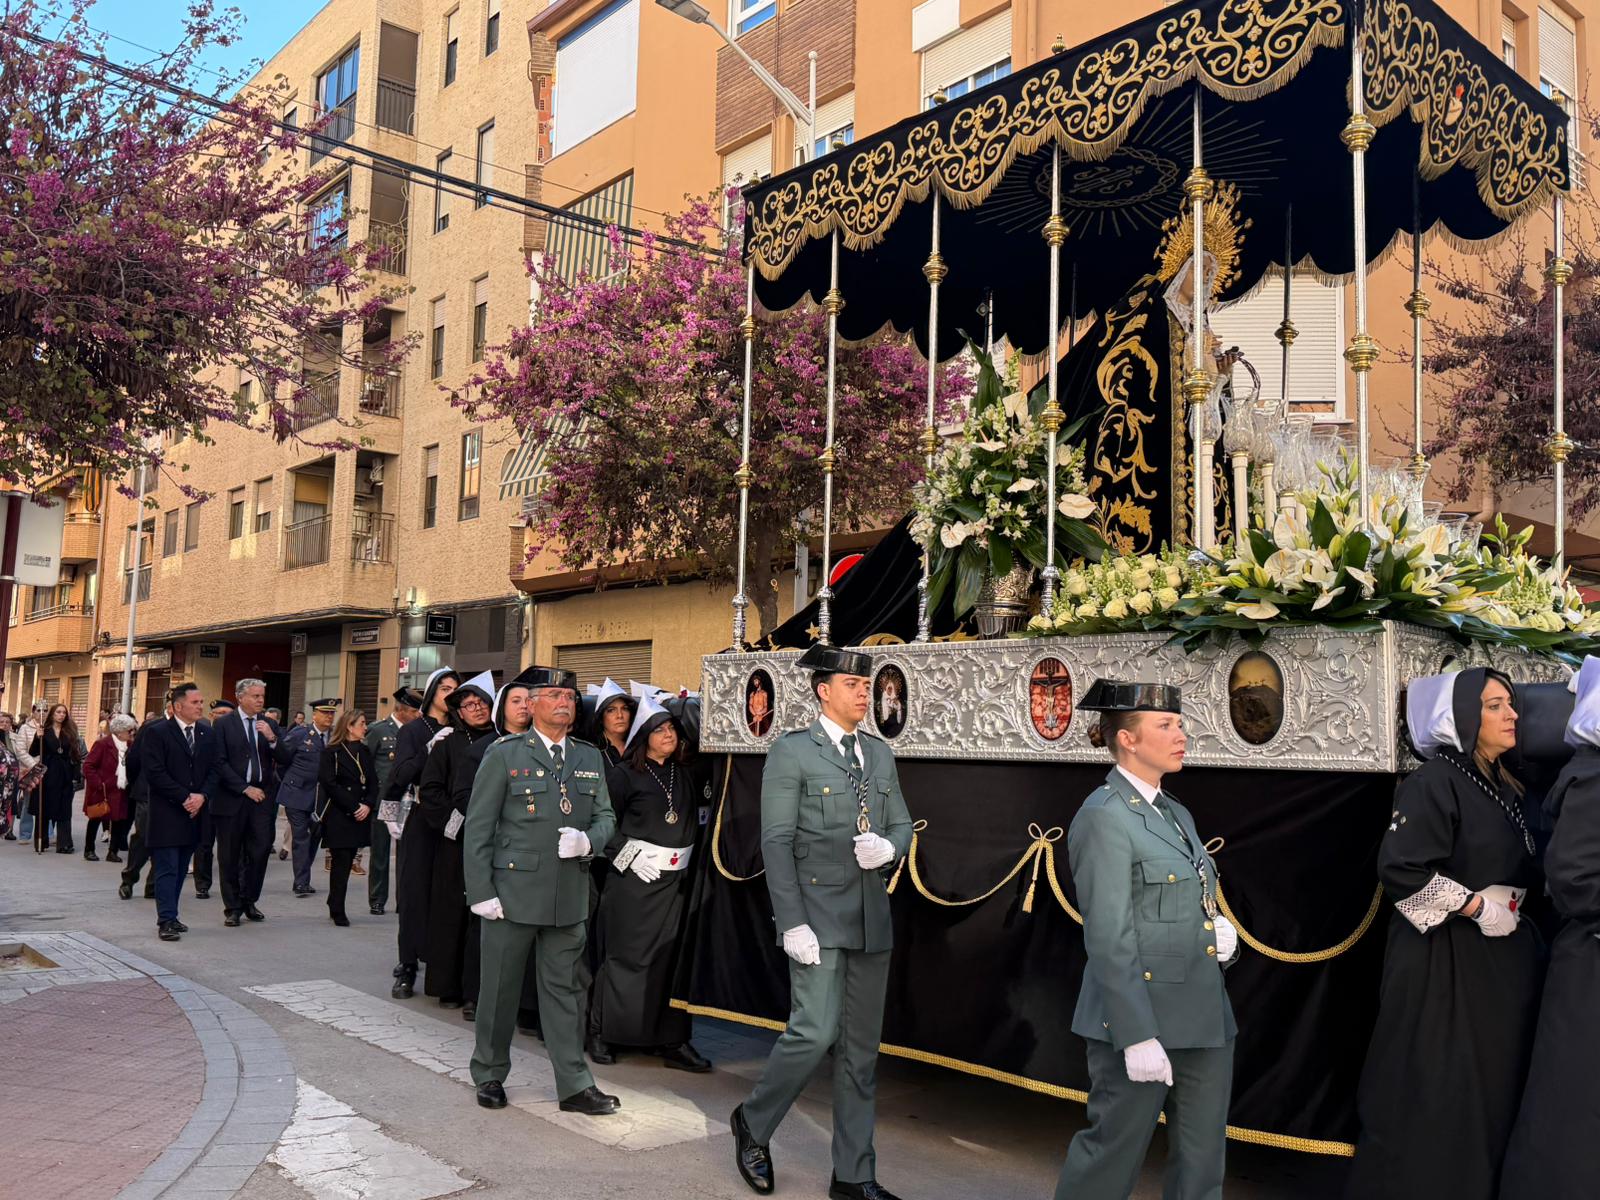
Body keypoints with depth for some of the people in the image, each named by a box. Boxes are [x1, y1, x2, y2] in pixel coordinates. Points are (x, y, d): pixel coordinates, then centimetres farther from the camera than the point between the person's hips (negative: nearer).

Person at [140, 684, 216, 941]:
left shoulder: (206, 734, 11)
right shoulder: (157, 732, -6)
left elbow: (212, 771, 11)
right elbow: (154, 772, -12)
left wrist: (201, 796, -7)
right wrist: (184, 798, -15)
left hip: (193, 813, 5)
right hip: (166, 814, -5)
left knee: (181, 869, 10)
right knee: (167, 869, -5)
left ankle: (169, 916, 18)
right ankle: (166, 920, -3)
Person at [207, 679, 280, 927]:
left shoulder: (269, 725, 10)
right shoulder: (223, 724, -2)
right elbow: (220, 763, -7)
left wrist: (272, 739, -14)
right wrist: (245, 788, -11)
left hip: (262, 796, 3)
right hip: (231, 798, -3)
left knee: (260, 852, 1)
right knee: (230, 856, 5)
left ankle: (249, 901, 18)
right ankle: (233, 908, 15)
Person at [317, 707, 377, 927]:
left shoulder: (365, 752, 13)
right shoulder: (332, 752, -5)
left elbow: (373, 783, 11)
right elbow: (329, 784, -11)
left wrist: (368, 805, -7)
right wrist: (354, 807, -13)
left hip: (359, 817, 5)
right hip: (337, 816, -5)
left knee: (346, 861, 8)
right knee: (342, 862, -7)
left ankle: (334, 906, 19)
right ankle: (338, 911, 0)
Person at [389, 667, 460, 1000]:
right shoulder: (413, 730, 2)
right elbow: (401, 775, -10)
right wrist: (430, 748, -19)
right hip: (419, 822, -2)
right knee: (415, 891, -1)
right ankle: (407, 968, 4)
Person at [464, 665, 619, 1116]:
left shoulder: (590, 758, 10)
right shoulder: (504, 754, -3)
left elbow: (606, 817, 13)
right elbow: (478, 828, -4)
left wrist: (587, 839, -9)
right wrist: (480, 891, -10)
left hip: (569, 897, 3)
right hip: (512, 892, -3)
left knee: (564, 990, 10)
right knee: (500, 989, 9)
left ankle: (575, 1086, 16)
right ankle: (489, 1075, 27)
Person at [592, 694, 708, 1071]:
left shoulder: (683, 774, 13)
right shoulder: (625, 775, -3)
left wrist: (693, 850, 8)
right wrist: (627, 855, -12)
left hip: (676, 880, 5)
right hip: (637, 876, -5)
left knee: (673, 955, 4)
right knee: (628, 955, 0)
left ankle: (672, 1040, 9)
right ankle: (602, 1033, 14)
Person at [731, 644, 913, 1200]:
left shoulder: (881, 753, 13)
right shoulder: (791, 752, -5)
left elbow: (900, 824, 16)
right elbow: (776, 843, -10)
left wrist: (888, 847, -8)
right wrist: (792, 923, -16)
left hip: (872, 919, 6)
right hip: (818, 917, -6)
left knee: (860, 1049, 9)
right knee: (815, 1032, -12)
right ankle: (753, 1123, 16)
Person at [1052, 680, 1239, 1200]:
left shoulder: (1176, 814, 12)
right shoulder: (1104, 817, -14)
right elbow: (1110, 939, -18)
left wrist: (1220, 931, -1)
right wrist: (1138, 1036, -20)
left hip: (1204, 1018, 8)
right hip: (1140, 1018, -8)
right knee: (1114, 1149, 5)